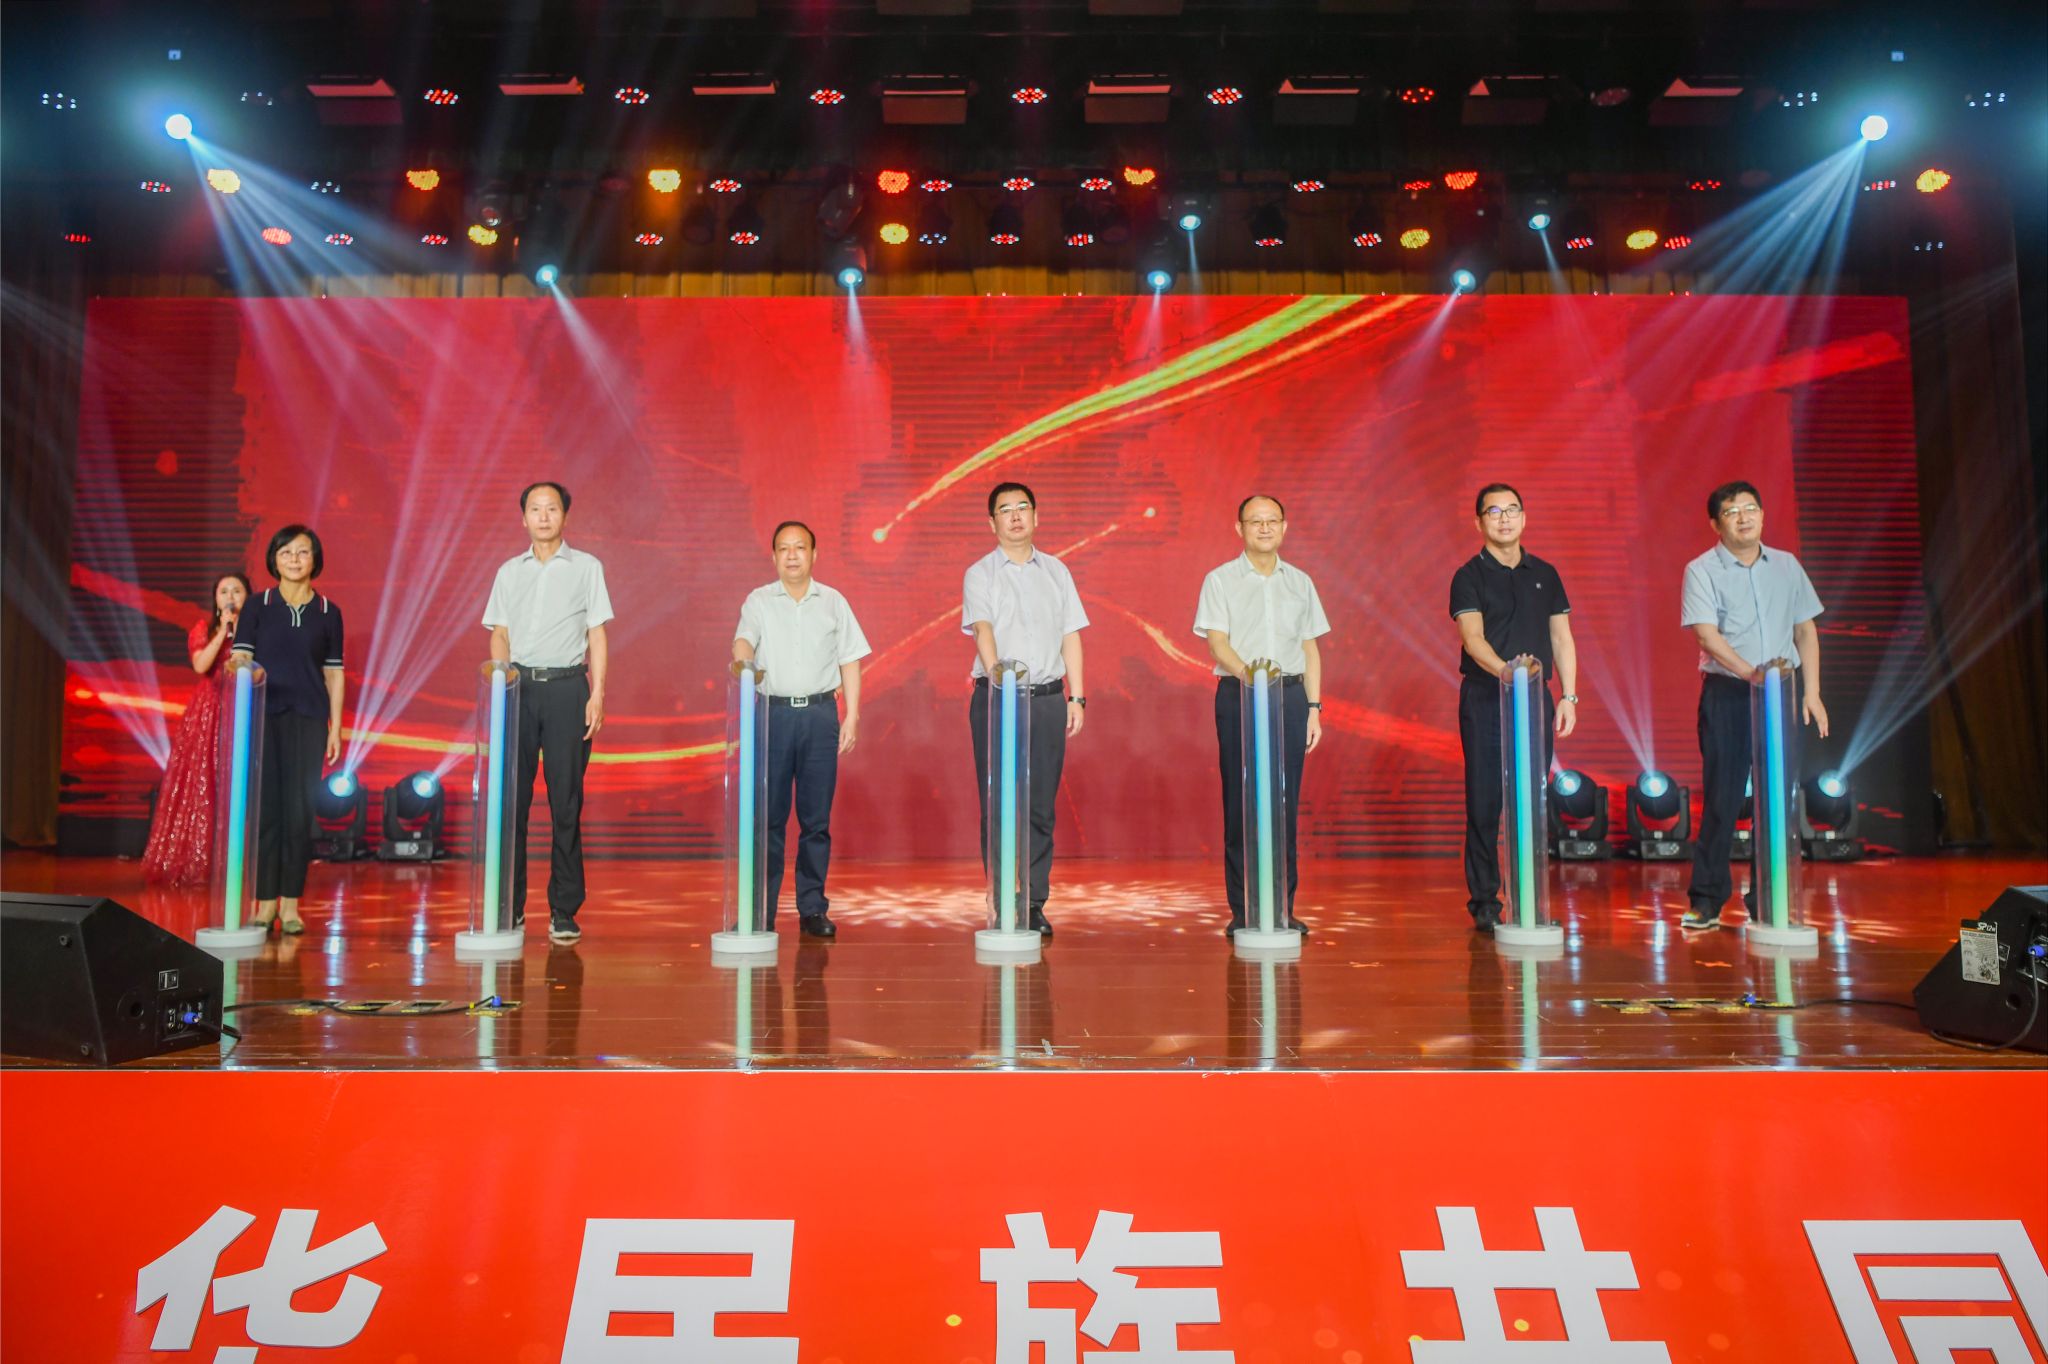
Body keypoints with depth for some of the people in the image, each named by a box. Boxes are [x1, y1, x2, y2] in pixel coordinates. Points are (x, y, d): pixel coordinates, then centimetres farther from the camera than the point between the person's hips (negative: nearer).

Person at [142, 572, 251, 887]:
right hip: (206, 715, 0)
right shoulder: (203, 628, 10)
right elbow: (200, 665, -8)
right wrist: (223, 630, -9)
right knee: (199, 787, -2)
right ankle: (193, 863, 2)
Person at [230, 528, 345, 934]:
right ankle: (265, 903, 5)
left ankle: (291, 904, 5)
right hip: (263, 717, 0)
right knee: (266, 809, -2)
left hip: (308, 720, 0)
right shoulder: (256, 608, 7)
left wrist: (336, 728, 5)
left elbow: (334, 674, 9)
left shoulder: (328, 613, 9)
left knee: (299, 812, -2)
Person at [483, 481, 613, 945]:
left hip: (567, 686, -2)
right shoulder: (509, 571, 14)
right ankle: (510, 906, 8)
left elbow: (597, 635, 5)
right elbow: (500, 634, 13)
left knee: (566, 801, -2)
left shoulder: (586, 567, 7)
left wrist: (597, 695, -4)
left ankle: (564, 910, 3)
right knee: (511, 797, 1)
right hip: (519, 685, 2)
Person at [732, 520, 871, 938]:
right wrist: (742, 664, -33)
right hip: (772, 713, -1)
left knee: (816, 817, 2)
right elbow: (744, 639, -9)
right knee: (768, 815, -1)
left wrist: (852, 717, 4)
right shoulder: (758, 601, 8)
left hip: (820, 714, 1)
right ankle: (761, 910, 5)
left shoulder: (833, 602, 12)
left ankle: (813, 908, 10)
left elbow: (849, 662, 11)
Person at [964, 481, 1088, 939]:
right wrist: (996, 674, -30)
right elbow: (982, 628, -13)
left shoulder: (1056, 571, 14)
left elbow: (1070, 635, 13)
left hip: (1048, 698, 3)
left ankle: (1035, 904, 8)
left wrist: (1077, 696, 6)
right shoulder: (980, 574, 3)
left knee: (1041, 806, 2)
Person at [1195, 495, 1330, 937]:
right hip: (1238, 694, -3)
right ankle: (1242, 909, 3)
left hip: (1290, 695, 3)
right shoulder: (1220, 580, 4)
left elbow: (1310, 650, 16)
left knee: (1286, 803, 2)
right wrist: (1248, 673, -25)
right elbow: (1216, 641, -6)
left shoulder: (1299, 582, 15)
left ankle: (1283, 907, 9)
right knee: (1240, 801, -2)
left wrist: (1314, 708, 8)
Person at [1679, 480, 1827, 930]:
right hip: (1726, 692, -4)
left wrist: (1811, 692, 7)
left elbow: (1805, 630, 14)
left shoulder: (1786, 566, 12)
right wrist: (1752, 673, -24)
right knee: (1722, 797, -4)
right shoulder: (1702, 570, -1)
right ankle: (1706, 898, 3)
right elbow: (1707, 635, -12)